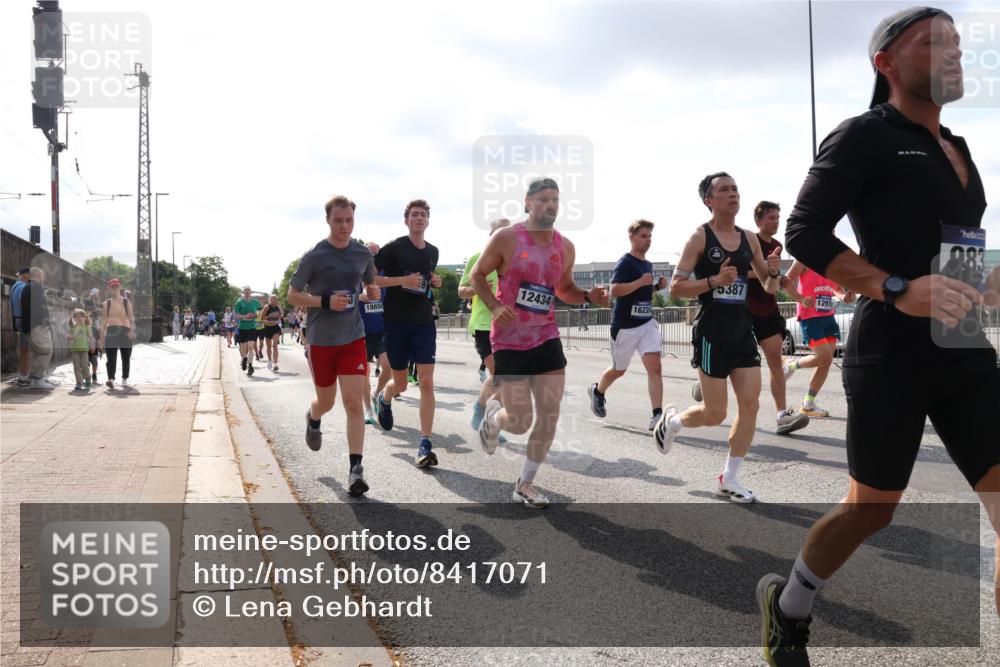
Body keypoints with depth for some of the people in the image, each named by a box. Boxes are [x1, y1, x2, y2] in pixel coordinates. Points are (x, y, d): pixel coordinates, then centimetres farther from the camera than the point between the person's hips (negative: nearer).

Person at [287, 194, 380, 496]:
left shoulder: (363, 254, 2)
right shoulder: (313, 256, -8)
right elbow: (292, 295, -5)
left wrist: (372, 292, 1)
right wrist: (326, 301, -17)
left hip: (353, 338, 1)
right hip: (321, 340, -1)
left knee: (354, 402, -9)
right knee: (326, 402, 14)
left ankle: (355, 469, -7)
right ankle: (312, 418, 52)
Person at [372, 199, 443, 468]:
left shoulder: (433, 252, 10)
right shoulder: (394, 248, -7)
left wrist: (435, 282, 4)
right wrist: (403, 280, -20)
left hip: (423, 322, 3)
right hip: (396, 322, -3)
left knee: (426, 382, -9)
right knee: (400, 384, 9)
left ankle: (425, 445, -8)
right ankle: (384, 399, 47)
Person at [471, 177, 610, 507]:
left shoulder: (565, 248, 4)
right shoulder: (506, 238, -10)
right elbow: (477, 275, -1)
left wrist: (588, 296, -2)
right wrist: (495, 306, -18)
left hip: (546, 338, 5)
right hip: (509, 340, -4)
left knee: (549, 417, 0)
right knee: (520, 422, -4)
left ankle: (525, 485, 18)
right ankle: (492, 414, 35)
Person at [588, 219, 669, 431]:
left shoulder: (648, 264, 13)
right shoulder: (625, 262, -11)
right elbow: (615, 290, -22)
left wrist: (657, 286, 8)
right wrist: (641, 281, -25)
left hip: (647, 323, 6)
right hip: (625, 326, -6)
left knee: (654, 366, -11)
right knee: (619, 370, 12)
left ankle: (657, 416, -13)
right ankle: (597, 391, 42)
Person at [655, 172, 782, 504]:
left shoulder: (749, 239, 9)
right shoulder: (699, 237, -7)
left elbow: (769, 288, 16)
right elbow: (675, 288, -10)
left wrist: (774, 272, -6)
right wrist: (713, 281, -23)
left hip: (742, 330, 6)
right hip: (711, 332, -6)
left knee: (750, 404, -1)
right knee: (715, 414, -4)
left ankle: (729, 479, 12)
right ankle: (671, 420, 29)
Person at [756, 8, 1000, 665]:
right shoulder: (865, 136, -6)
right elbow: (804, 232, -14)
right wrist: (897, 290, -24)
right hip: (890, 353, -7)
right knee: (872, 508, 6)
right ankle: (787, 610, 33)